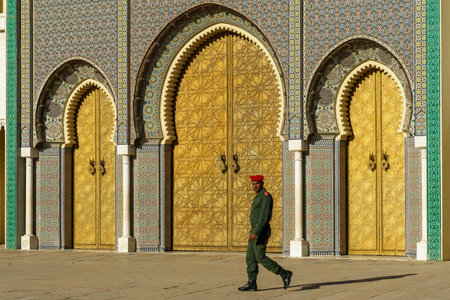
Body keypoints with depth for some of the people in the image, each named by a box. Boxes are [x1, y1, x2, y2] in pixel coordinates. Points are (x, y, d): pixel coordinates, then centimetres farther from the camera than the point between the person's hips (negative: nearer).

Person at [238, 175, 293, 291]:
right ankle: (252, 283, 8)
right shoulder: (259, 197, 17)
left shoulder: (266, 196, -16)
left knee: (260, 258, -9)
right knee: (250, 257, 7)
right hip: (256, 230, 10)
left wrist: (255, 232, -28)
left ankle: (284, 274, -3)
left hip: (260, 231, -10)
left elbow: (264, 216, -24)